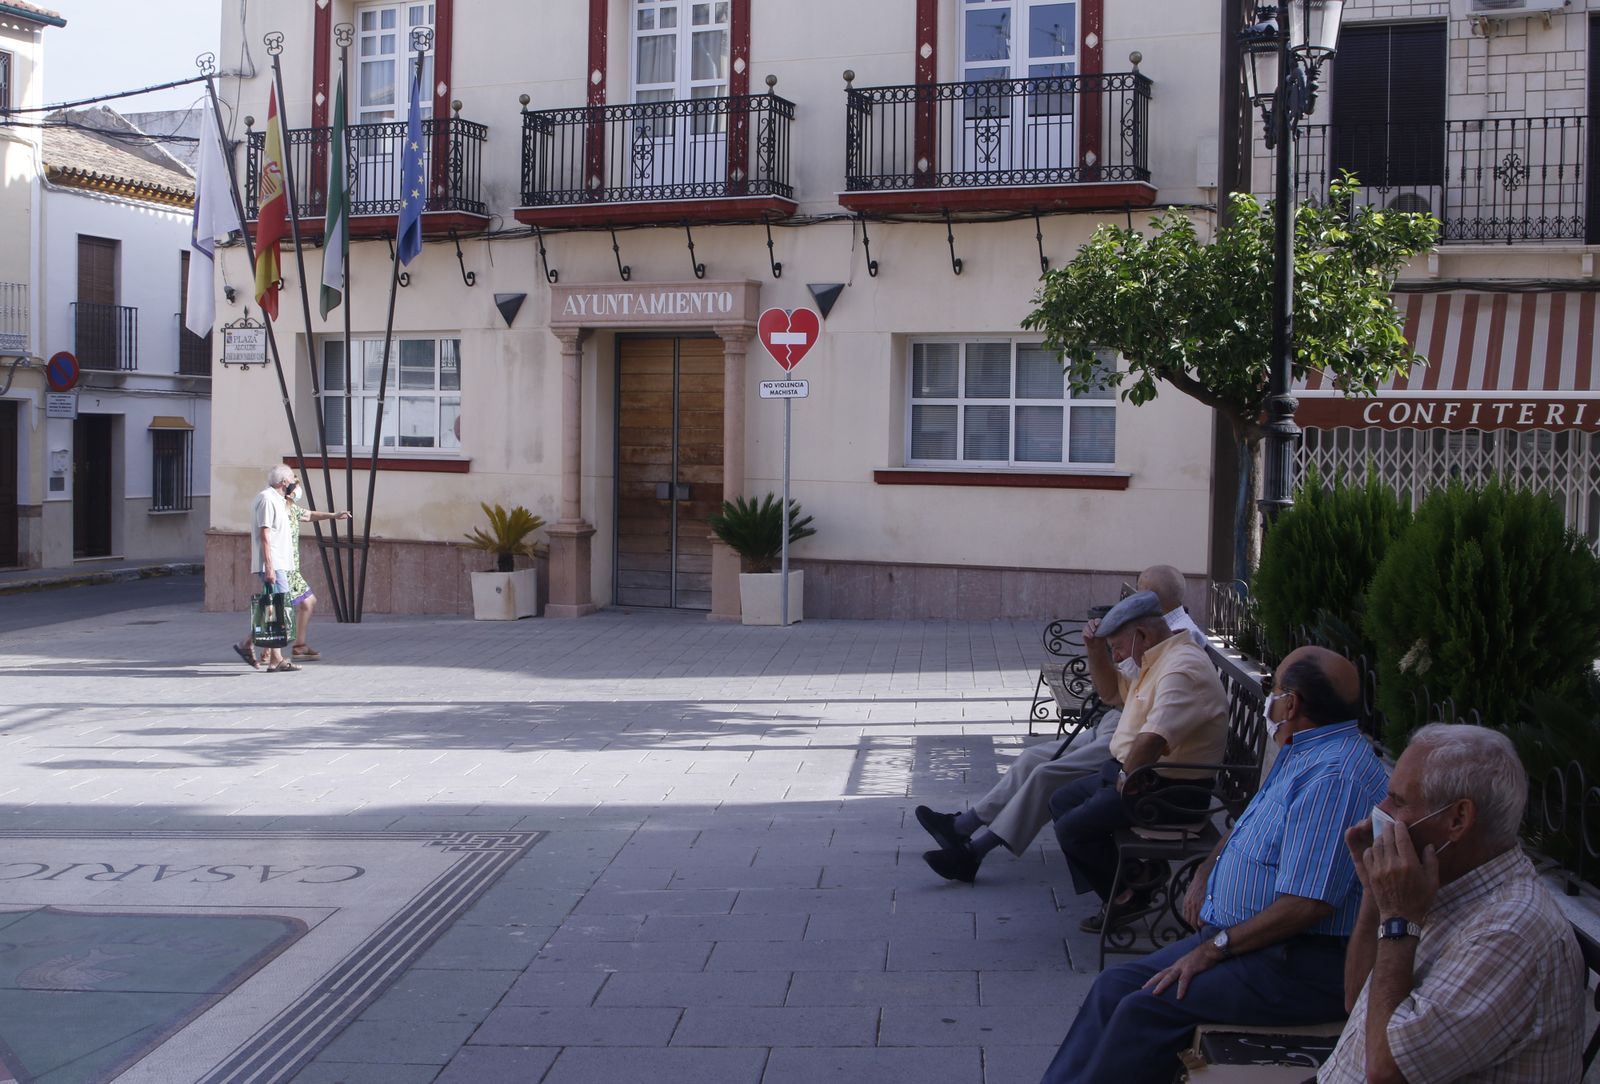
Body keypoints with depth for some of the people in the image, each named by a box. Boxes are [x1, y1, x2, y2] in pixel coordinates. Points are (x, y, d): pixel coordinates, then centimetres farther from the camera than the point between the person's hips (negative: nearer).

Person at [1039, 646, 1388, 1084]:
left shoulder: (1332, 776, -23)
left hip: (1300, 965, -11)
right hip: (1238, 934, 11)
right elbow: (1248, 825, 30)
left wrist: (1215, 949, -19)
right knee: (1116, 985, 3)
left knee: (1149, 1007, -22)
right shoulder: (1302, 753, 13)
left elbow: (1308, 904, -28)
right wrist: (1206, 872, 11)